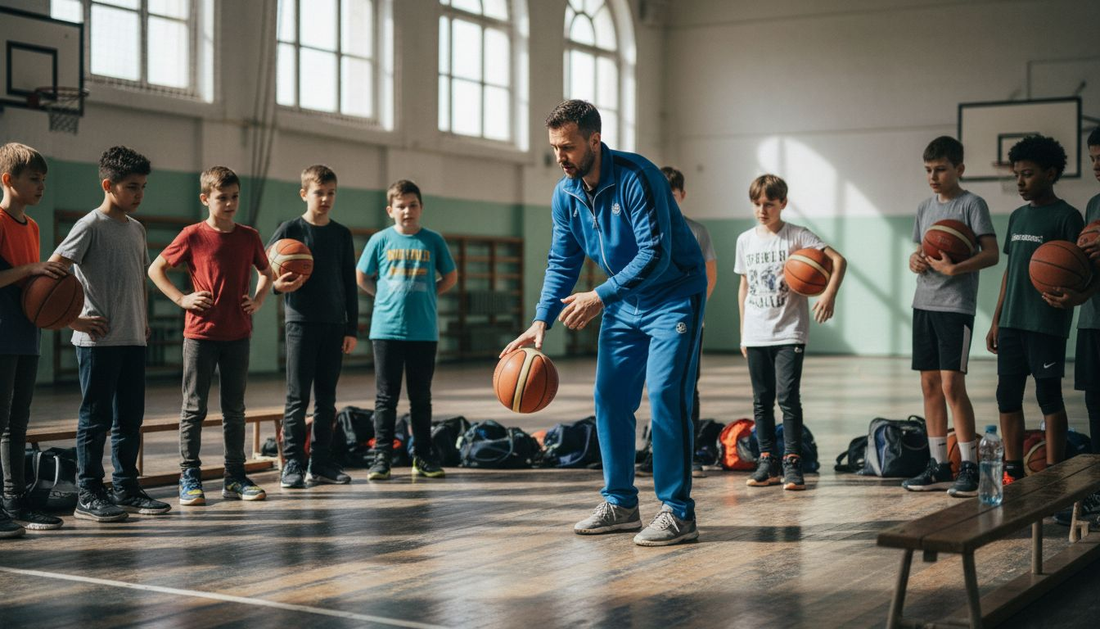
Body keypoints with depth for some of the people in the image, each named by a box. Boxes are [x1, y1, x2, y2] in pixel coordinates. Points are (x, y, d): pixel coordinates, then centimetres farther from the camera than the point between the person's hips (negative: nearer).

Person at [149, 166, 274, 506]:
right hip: (200, 334, -3)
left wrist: (258, 299, 5)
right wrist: (181, 299, -7)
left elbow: (266, 272, 22)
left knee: (235, 409, 9)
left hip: (238, 335, 3)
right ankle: (190, 478, 6)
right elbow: (155, 269, 3)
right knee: (194, 408, 0)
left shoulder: (249, 237, 5)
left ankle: (235, 477, 16)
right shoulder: (193, 236, -4)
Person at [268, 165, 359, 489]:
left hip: (334, 324, 4)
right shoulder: (290, 229, -1)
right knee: (298, 397, -4)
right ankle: (293, 464, 1)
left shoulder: (342, 234, 10)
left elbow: (350, 285, 11)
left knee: (326, 398, 7)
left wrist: (352, 328, 8)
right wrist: (277, 284, -22)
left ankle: (321, 462, 14)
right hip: (301, 322, -4)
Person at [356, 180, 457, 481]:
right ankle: (382, 456, 7)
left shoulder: (433, 241, 4)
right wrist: (387, 297, 3)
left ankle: (422, 456, 15)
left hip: (424, 331, 1)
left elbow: (450, 277, 13)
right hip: (386, 329, -1)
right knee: (386, 396, 2)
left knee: (421, 396, 8)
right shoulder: (380, 240, 3)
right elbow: (362, 278, 11)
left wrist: (424, 296, 5)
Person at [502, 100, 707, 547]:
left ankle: (678, 513, -10)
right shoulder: (565, 195, -2)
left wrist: (600, 297, -33)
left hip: (674, 296, -7)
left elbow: (656, 254, -29)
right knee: (610, 397, 5)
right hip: (623, 303, 7)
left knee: (665, 394, -16)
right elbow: (562, 262, 4)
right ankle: (620, 504, 16)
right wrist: (541, 321, -7)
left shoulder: (636, 178, -25)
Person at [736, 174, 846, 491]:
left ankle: (793, 464, -3)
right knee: (761, 400, 8)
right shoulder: (745, 240, 9)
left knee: (788, 397, -10)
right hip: (756, 335, 5)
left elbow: (838, 260, -13)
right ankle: (767, 462, 15)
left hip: (789, 333, -5)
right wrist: (743, 332, 15)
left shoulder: (797, 236, -5)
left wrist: (829, 295, -29)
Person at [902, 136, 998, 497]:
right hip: (924, 304, 7)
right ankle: (939, 467, 14)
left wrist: (954, 268, -25)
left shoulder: (972, 204, -5)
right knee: (930, 384, 7)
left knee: (951, 384, -11)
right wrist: (915, 261, -2)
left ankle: (969, 468, -4)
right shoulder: (925, 208, 14)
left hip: (956, 306, -7)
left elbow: (991, 254, -12)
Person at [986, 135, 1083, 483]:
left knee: (1049, 396, -1)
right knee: (1007, 395, 7)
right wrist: (996, 320, 16)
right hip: (1012, 323, 7)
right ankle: (1013, 473, 16)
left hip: (1047, 324, -7)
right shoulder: (1017, 217, 15)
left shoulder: (1066, 216, -5)